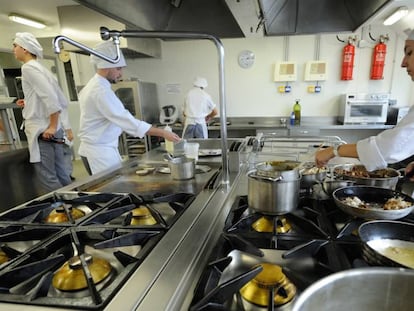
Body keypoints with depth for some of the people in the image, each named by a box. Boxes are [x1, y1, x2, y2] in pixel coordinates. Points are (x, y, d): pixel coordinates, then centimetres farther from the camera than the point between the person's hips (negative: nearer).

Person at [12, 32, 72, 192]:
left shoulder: (28, 67, -8)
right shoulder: (41, 68, 18)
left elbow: (50, 96, -21)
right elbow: (62, 101, 17)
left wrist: (52, 126, -17)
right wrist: (30, 103, 17)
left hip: (42, 131, -9)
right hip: (51, 130, 9)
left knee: (48, 180, -3)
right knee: (60, 175, 11)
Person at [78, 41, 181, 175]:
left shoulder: (92, 85, 12)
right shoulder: (101, 91, -21)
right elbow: (127, 120, -29)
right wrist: (163, 133, -29)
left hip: (104, 149, 10)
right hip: (99, 152, -10)